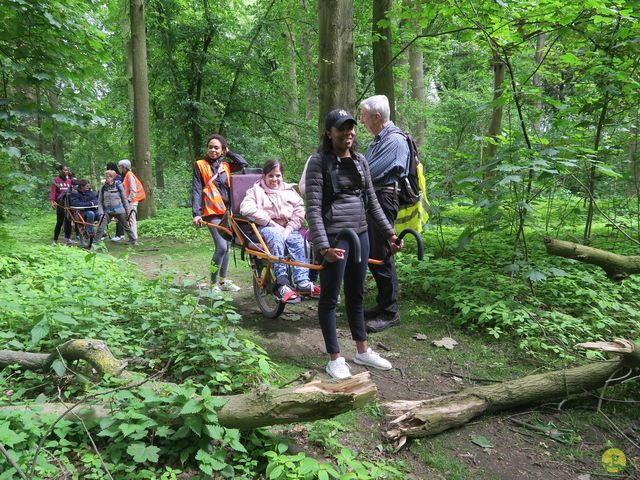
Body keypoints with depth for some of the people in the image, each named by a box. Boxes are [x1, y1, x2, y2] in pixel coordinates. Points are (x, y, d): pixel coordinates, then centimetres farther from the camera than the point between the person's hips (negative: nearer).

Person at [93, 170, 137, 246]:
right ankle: (95, 243, -3)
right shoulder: (103, 187, 0)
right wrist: (101, 212, -6)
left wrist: (128, 211, 1)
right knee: (101, 227, -11)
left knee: (126, 226, 10)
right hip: (107, 211, 1)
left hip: (119, 211, -1)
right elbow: (100, 201, 5)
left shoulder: (118, 186, -4)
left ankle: (133, 240, 24)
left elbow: (124, 199, 2)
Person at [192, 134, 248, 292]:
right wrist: (196, 213, -12)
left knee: (226, 246, 10)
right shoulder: (200, 165, 3)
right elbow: (196, 190, -3)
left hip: (227, 211, 5)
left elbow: (244, 163, 0)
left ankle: (223, 281, 22)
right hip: (212, 213, -5)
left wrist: (228, 153, 8)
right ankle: (213, 283, -3)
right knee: (221, 247, -15)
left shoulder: (226, 165, 13)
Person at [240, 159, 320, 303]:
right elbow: (246, 208, -8)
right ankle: (282, 284, -43)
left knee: (299, 241, -30)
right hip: (265, 227, -3)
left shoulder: (289, 190, 22)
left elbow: (299, 210, 8)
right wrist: (272, 223, -16)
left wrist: (289, 229, -11)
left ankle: (303, 282, -39)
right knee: (276, 237, -37)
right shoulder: (256, 190, 14)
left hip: (289, 228, 3)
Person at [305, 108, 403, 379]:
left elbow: (372, 202, 16)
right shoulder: (320, 162, -8)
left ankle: (362, 351, 32)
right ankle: (335, 358, 19)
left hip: (360, 234, 6)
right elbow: (313, 208, -14)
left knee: (356, 294, 17)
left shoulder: (360, 161, 11)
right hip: (334, 236, -6)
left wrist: (389, 233, 13)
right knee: (330, 296, 6)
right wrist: (323, 246, -23)